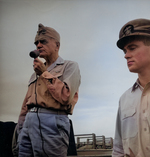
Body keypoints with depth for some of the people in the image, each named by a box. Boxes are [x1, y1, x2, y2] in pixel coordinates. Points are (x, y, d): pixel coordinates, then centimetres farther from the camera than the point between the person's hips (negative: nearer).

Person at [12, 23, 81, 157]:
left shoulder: (70, 66, 4)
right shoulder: (36, 73, 22)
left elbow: (65, 96, -12)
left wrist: (45, 73, -5)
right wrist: (19, 129, 15)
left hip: (52, 121, -6)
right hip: (29, 122, 6)